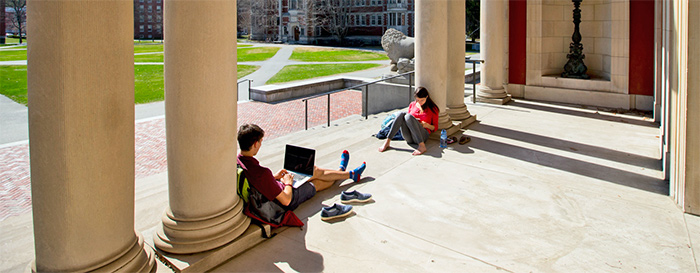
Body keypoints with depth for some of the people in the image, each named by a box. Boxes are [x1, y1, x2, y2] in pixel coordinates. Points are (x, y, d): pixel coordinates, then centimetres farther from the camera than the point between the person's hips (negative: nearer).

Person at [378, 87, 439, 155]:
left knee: (408, 116, -29)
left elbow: (435, 128, 12)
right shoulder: (412, 105, 18)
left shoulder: (432, 108, 9)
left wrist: (427, 125, -10)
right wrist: (413, 121, 1)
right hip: (408, 138, 3)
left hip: (422, 135, -3)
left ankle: (422, 146, -40)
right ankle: (387, 142, -29)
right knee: (402, 114, -23)